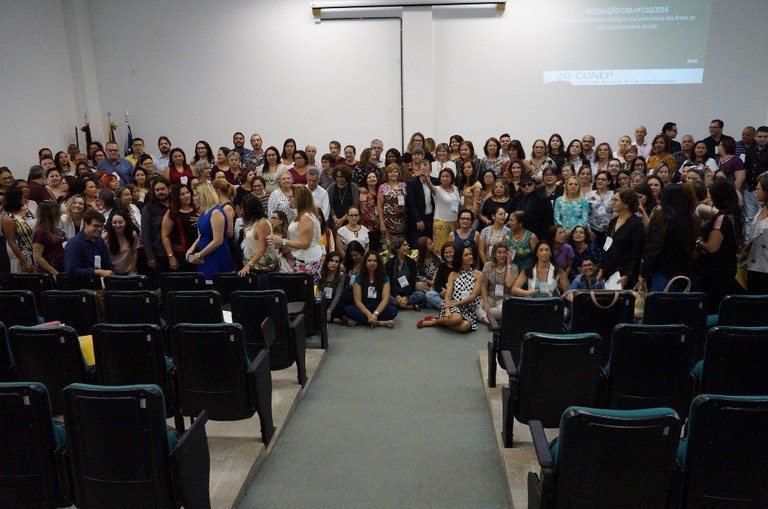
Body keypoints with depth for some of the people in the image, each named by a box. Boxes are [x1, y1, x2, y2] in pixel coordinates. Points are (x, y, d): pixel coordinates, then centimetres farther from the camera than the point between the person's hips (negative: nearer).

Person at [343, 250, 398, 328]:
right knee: (348, 310, -31)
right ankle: (381, 322, -32)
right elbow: (357, 301, -8)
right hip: (363, 309, 0)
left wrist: (375, 314, -26)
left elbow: (385, 299, -9)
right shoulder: (358, 278, -1)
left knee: (393, 310, -30)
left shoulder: (384, 277, 1)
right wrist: (369, 315, -25)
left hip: (379, 308, 0)